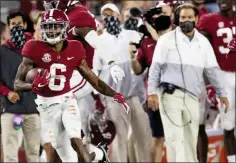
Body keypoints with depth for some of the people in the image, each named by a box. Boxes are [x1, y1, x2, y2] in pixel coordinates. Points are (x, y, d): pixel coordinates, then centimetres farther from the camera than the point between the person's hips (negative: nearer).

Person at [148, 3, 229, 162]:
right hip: (171, 95, -4)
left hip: (192, 97, 4)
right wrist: (152, 92, -8)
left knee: (191, 139, 8)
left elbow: (213, 69, 14)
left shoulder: (203, 42, 11)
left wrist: (222, 93, 12)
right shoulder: (167, 40, -1)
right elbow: (155, 67, -1)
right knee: (175, 137, -9)